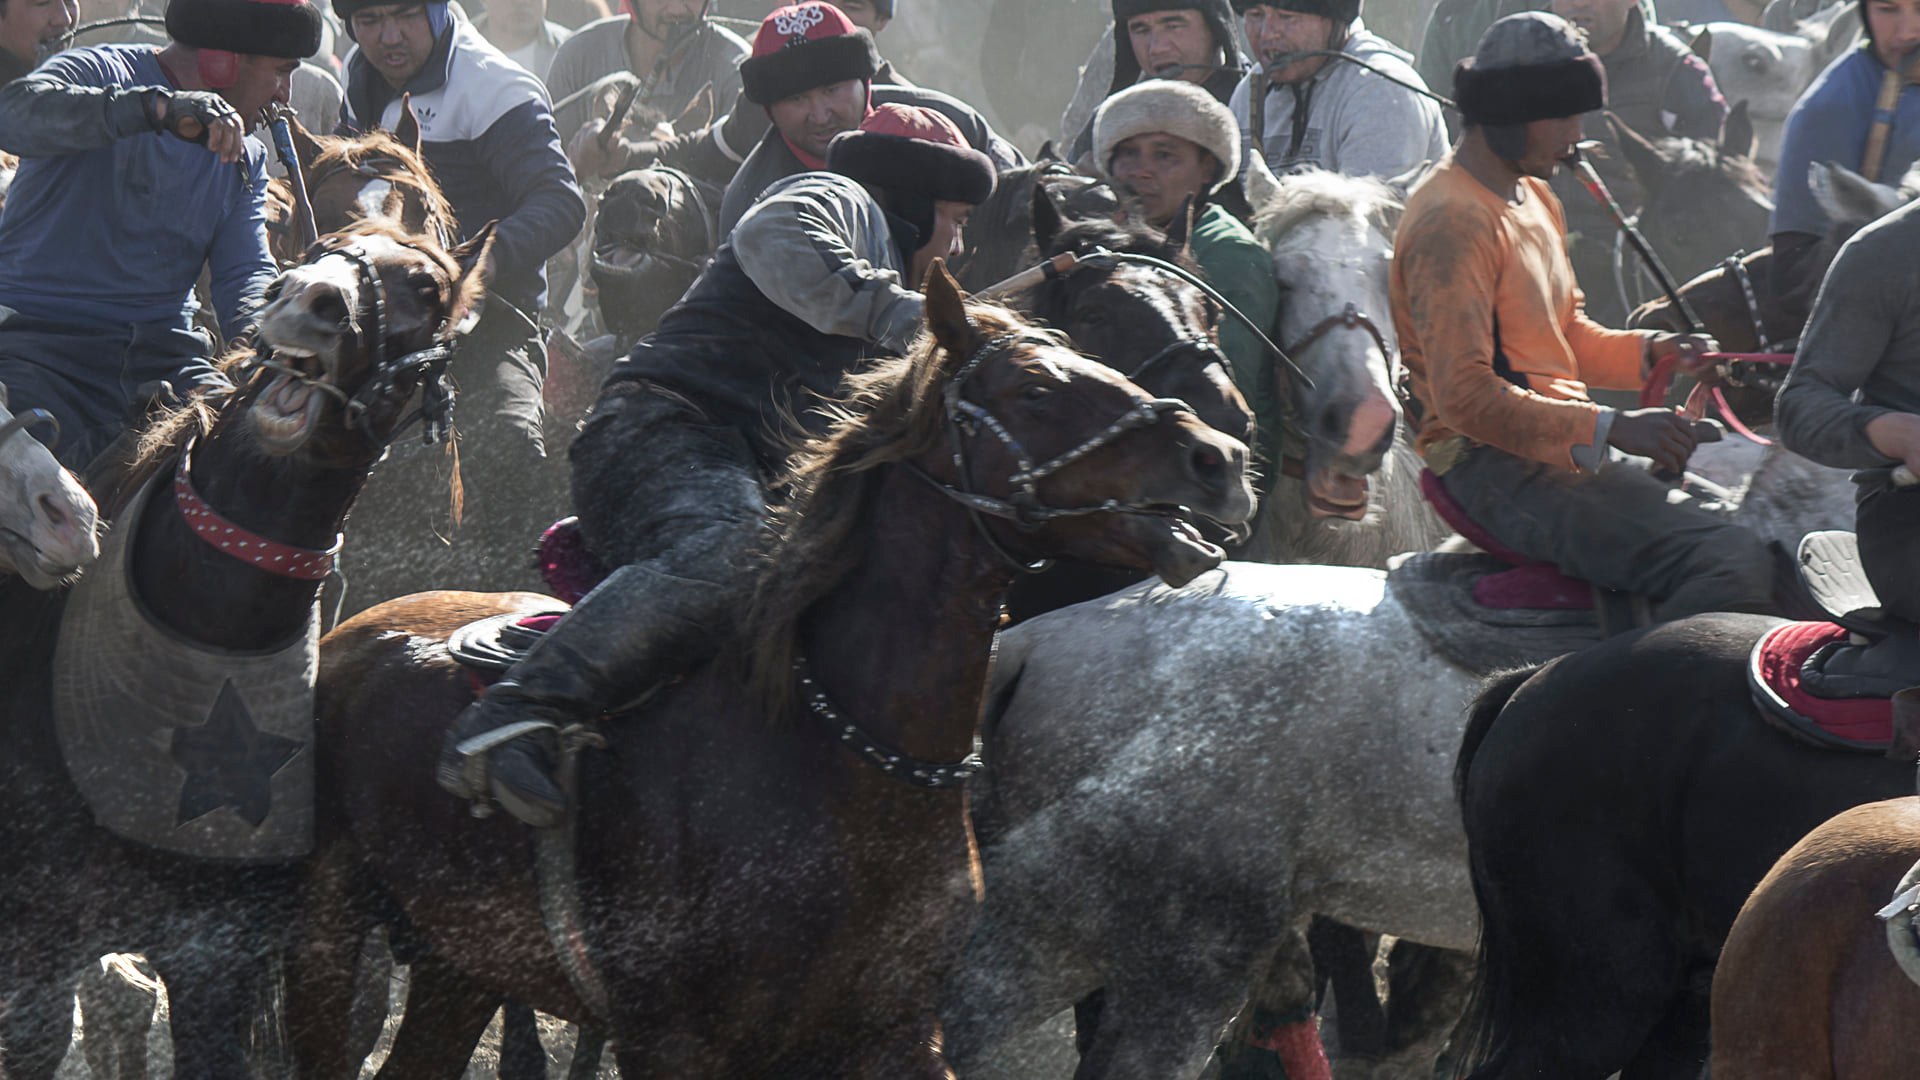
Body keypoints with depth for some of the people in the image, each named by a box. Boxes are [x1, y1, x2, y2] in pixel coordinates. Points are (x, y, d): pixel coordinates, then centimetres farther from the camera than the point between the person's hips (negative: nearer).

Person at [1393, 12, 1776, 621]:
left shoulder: (1535, 198, 20)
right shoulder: (1451, 221, -14)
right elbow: (1466, 398, -21)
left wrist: (1647, 353, 7)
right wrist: (1610, 428, -25)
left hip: (1566, 453, 11)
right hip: (1497, 467, -11)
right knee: (1735, 565, -25)